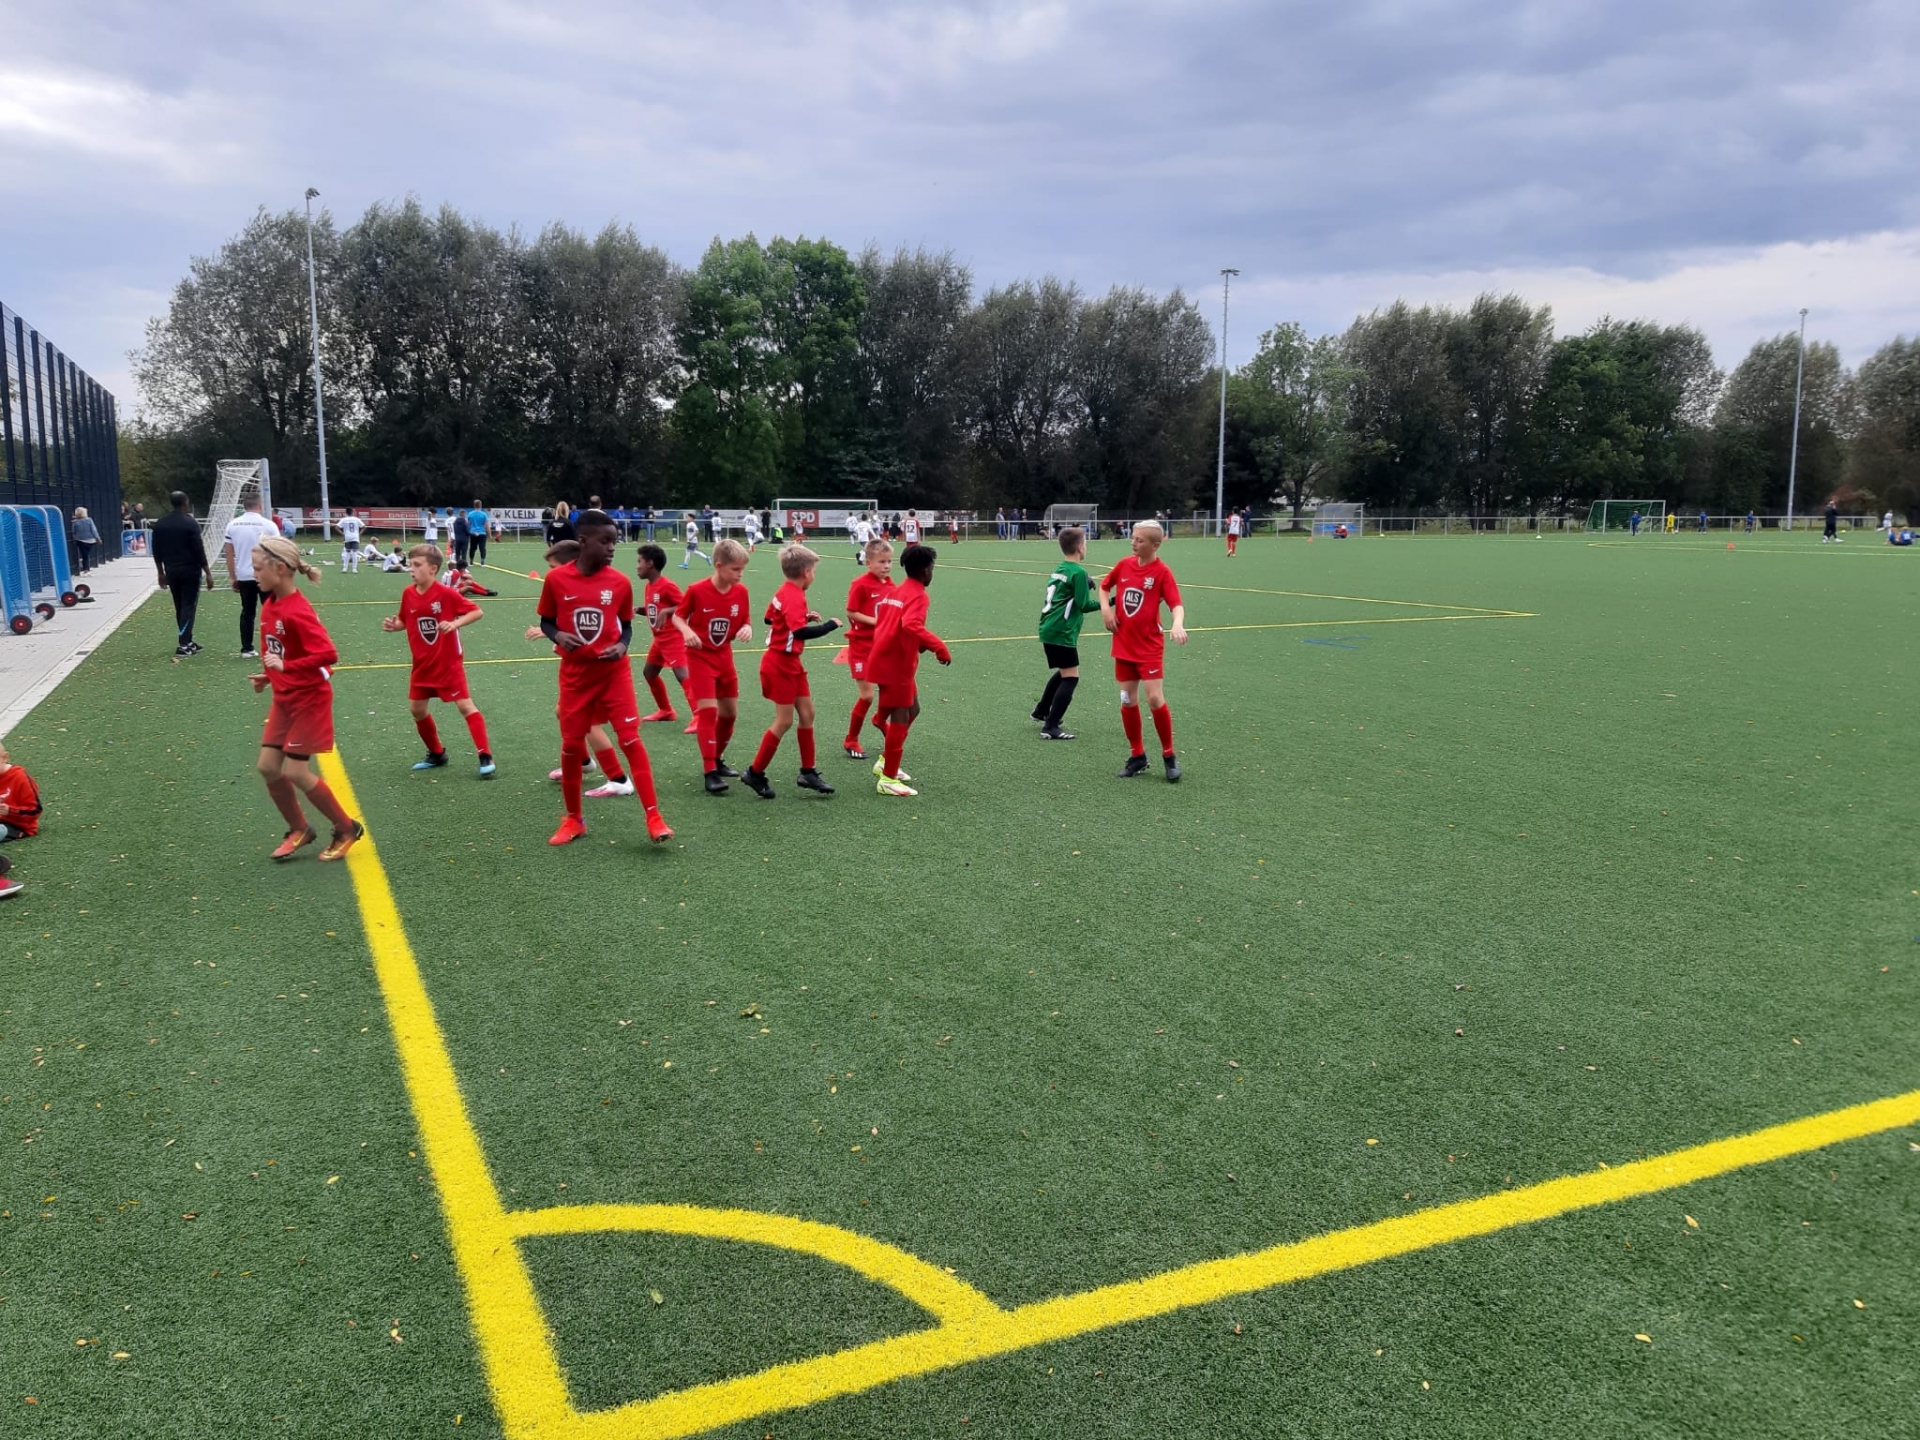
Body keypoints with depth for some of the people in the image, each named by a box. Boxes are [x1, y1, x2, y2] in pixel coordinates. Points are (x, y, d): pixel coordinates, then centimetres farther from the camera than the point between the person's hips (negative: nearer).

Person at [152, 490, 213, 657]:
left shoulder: (160, 524, 6)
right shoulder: (189, 522, -11)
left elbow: (156, 551, 10)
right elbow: (199, 550, -14)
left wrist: (161, 572, 18)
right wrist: (208, 573, -10)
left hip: (172, 571, 6)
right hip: (190, 570, -5)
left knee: (179, 607, 15)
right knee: (189, 606, -3)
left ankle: (187, 643, 21)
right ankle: (183, 646, -10)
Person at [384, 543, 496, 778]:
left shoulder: (446, 593, -17)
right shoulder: (408, 594, -1)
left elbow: (476, 611, -14)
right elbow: (405, 622, 13)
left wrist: (455, 624, -28)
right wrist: (393, 625, -8)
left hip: (449, 664, -6)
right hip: (423, 665, 6)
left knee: (465, 706, -7)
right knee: (416, 709, 11)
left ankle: (485, 756, -5)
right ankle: (437, 754, 28)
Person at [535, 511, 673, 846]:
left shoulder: (620, 582, -5)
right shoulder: (556, 579, -7)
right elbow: (546, 621, 4)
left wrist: (622, 646, -14)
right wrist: (557, 636, -17)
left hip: (614, 672, -1)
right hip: (575, 673, 1)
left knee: (630, 740, -10)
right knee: (571, 745, 7)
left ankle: (654, 818, -5)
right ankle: (573, 819, 25)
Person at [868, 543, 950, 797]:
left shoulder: (894, 591, 13)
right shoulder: (918, 596, -14)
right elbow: (911, 625, -32)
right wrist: (939, 646, -32)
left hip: (887, 659, 10)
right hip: (896, 664, -10)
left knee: (911, 711, 20)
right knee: (900, 718, -4)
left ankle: (886, 762, 26)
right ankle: (888, 779, 0)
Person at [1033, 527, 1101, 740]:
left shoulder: (1058, 569, 13)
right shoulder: (1078, 572, -13)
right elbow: (1084, 605, -13)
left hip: (1048, 629, 9)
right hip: (1062, 632, -9)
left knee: (1063, 672, 26)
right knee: (1071, 677, -5)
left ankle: (1042, 710, 37)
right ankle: (1050, 727, -9)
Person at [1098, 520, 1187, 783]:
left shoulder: (1162, 572, -11)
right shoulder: (1125, 564, 3)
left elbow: (1176, 604, -18)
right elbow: (1105, 585, 19)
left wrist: (1178, 624, -39)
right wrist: (1105, 608, 1)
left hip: (1149, 647, -5)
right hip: (1123, 645, 5)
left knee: (1155, 699, -11)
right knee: (1128, 702, 6)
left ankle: (1169, 756, 5)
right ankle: (1137, 756, 20)